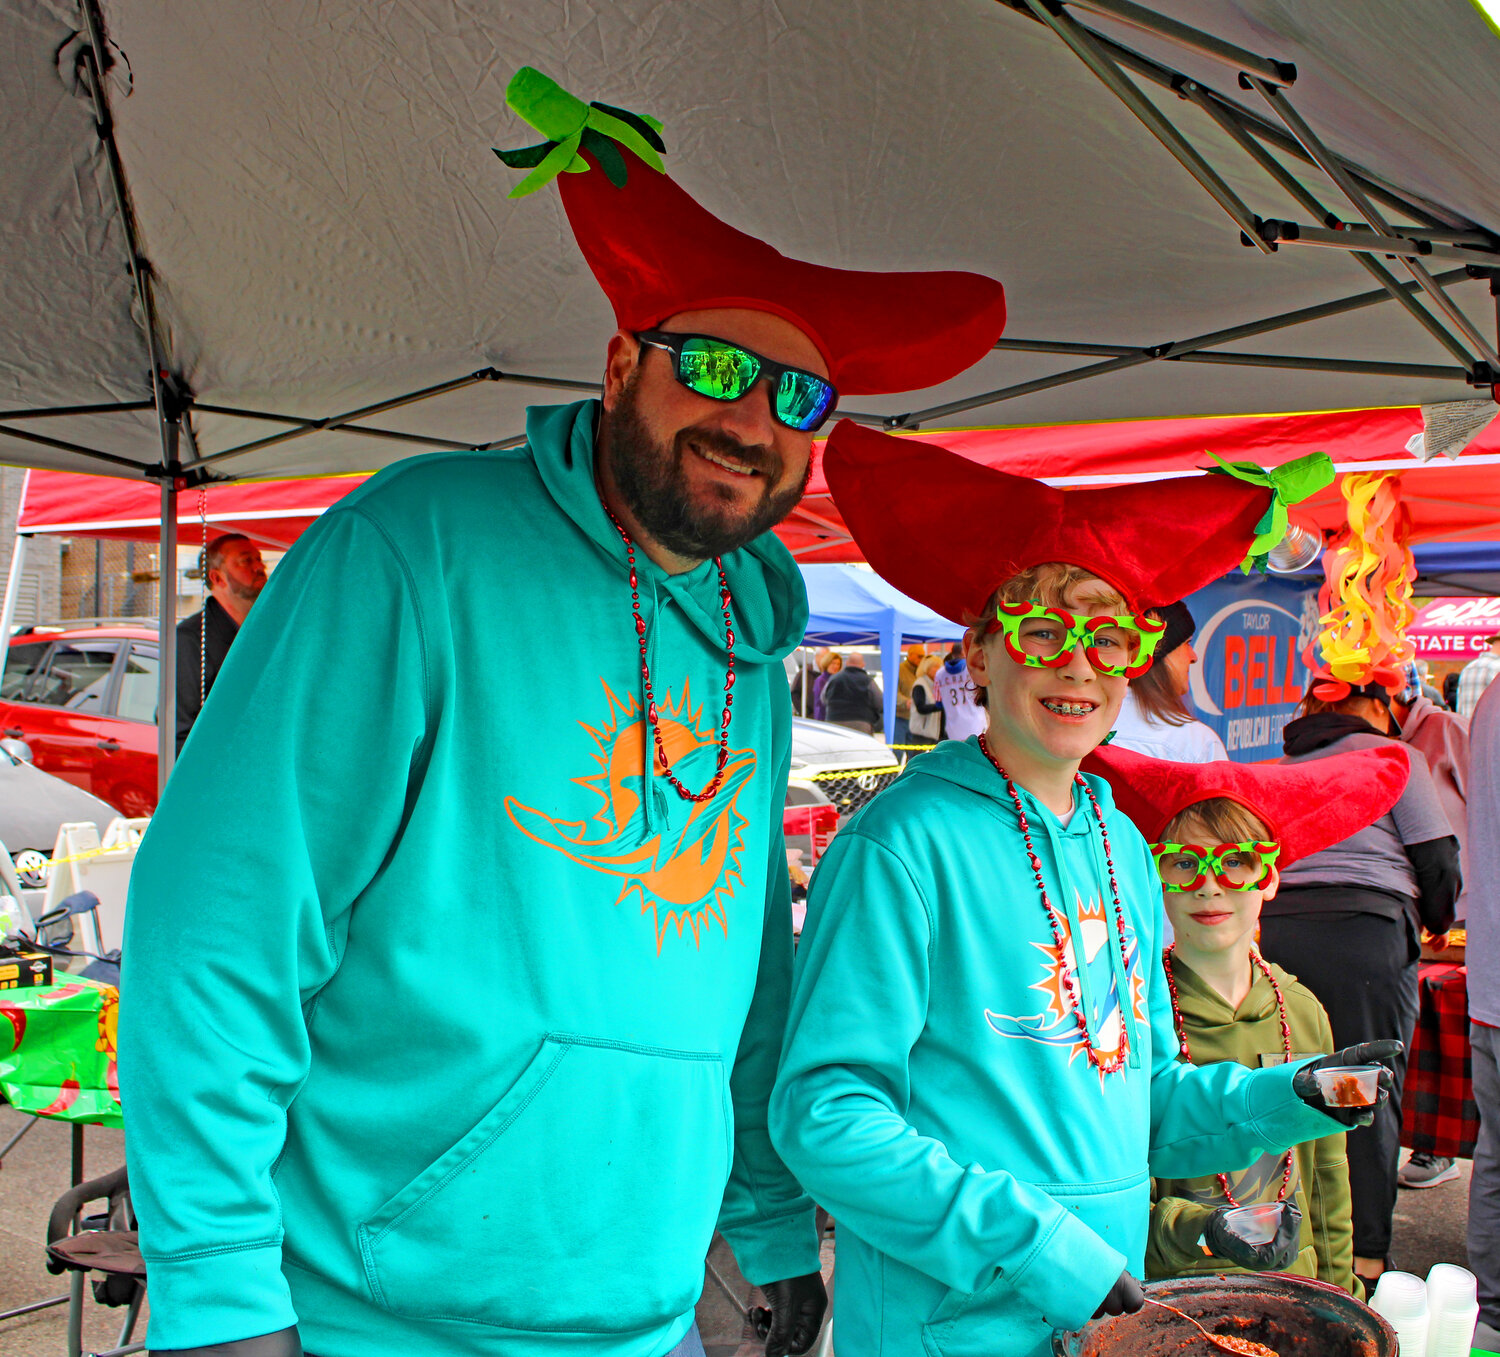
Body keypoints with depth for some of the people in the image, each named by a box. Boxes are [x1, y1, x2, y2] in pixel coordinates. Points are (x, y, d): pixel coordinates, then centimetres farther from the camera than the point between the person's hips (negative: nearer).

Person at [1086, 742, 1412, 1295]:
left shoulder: (1303, 1011, 4)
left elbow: (1327, 1177, 13)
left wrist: (1340, 1293, 12)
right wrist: (1193, 1229, -26)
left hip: (1291, 1286, 4)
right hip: (1169, 1294, -3)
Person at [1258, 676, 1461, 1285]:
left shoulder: (1281, 766, 18)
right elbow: (1437, 858, 3)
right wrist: (1437, 922, 22)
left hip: (1273, 927, 5)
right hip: (1362, 927, -4)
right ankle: (1363, 1252, 6)